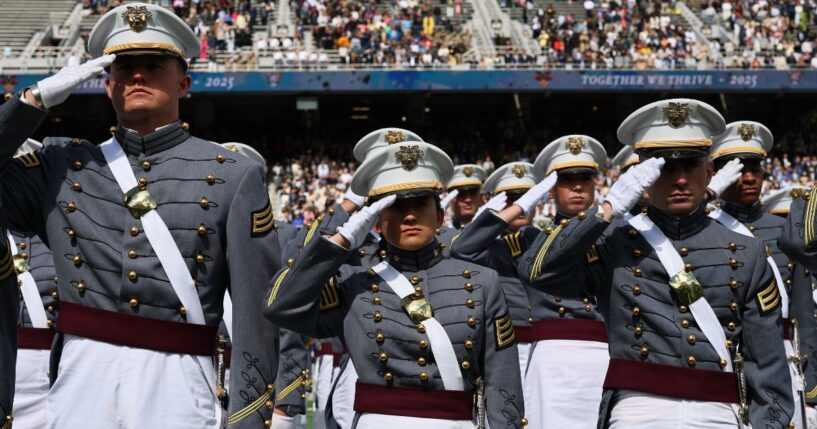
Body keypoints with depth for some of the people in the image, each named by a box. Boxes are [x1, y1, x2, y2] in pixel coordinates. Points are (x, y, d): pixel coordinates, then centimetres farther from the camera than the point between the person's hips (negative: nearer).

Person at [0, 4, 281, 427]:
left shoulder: (232, 177, 2)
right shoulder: (63, 165, 11)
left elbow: (257, 313, 0)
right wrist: (37, 98, 2)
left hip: (177, 389, -2)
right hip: (81, 381, 2)